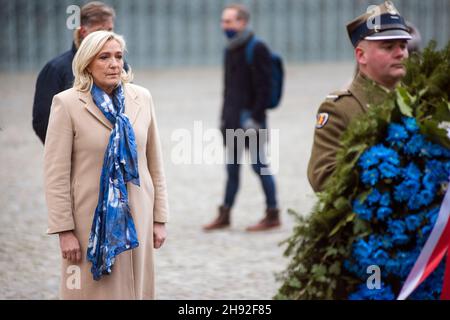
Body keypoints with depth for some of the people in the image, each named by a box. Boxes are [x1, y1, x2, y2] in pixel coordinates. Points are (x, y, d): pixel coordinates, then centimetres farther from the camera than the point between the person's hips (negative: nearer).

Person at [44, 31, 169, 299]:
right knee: (96, 291, 3)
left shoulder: (142, 98, 4)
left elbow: (155, 164, 8)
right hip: (92, 221, -4)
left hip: (136, 218, 4)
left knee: (136, 290, 10)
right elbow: (56, 174, -8)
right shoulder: (67, 103, -8)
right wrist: (64, 230, -11)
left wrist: (160, 219, 7)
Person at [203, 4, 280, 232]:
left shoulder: (257, 49, -10)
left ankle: (272, 215, 3)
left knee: (259, 165, -3)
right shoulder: (230, 50, 15)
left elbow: (263, 87, -15)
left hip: (250, 116, -8)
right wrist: (224, 116, 17)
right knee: (232, 167, 10)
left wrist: (255, 117, -19)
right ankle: (224, 215, 13)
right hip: (232, 117, 8)